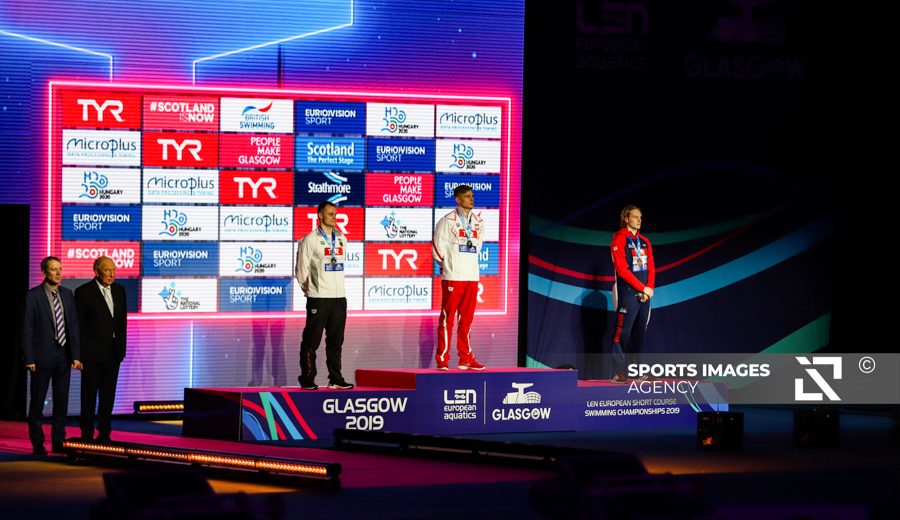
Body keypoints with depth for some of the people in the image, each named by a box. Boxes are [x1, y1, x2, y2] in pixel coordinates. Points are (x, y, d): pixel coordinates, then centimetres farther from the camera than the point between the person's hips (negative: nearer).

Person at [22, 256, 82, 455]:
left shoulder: (67, 295, 8)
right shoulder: (33, 296, -6)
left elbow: (73, 326, 7)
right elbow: (27, 329, -8)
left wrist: (76, 355, 0)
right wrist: (29, 359, -12)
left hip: (64, 356, 4)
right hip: (42, 356, -4)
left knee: (62, 401, 7)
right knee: (37, 401, 3)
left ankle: (58, 442, 15)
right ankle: (37, 444, 10)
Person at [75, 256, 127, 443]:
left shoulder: (119, 290, 8)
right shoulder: (84, 292, -8)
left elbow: (122, 320, 13)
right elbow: (77, 324, -7)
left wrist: (121, 347, 8)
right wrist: (78, 352, -10)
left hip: (112, 352, 5)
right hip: (92, 352, -5)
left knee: (108, 395, 9)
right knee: (89, 394, 1)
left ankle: (104, 433, 16)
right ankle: (87, 435, 6)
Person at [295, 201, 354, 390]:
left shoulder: (341, 238, 12)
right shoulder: (310, 240, -6)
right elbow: (301, 268, -3)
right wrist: (308, 289, 4)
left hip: (339, 297, 6)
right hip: (318, 298, -6)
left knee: (336, 340, 8)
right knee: (311, 340, -2)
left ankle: (335, 379, 13)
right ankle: (307, 379, 3)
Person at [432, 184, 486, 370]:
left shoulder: (478, 222, 11)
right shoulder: (448, 221, -5)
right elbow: (438, 246, -2)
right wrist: (447, 264, 6)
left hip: (472, 277, 5)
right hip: (452, 277, -5)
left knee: (467, 318, 8)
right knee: (447, 318, -4)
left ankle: (466, 358, 12)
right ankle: (442, 360, -1)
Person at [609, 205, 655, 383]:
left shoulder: (644, 242, 17)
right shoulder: (619, 240, -5)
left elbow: (651, 268, 15)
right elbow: (622, 270, -13)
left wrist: (650, 288, -3)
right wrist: (642, 288, -13)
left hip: (645, 294, 7)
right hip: (627, 293, -7)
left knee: (640, 333, 8)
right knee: (622, 332, -9)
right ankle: (618, 373, -10)